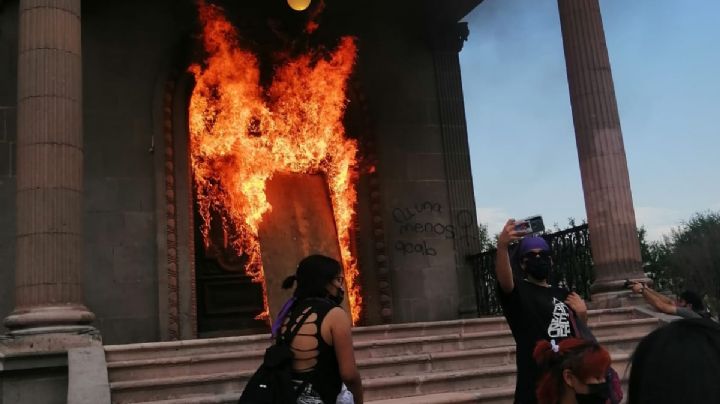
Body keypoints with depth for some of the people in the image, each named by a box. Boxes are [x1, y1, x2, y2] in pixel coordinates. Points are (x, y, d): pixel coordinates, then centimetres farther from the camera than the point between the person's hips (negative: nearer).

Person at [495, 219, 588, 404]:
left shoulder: (563, 294, 18)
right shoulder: (519, 291, 0)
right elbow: (504, 278, -25)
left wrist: (582, 314, 5)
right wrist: (502, 247, -45)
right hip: (535, 384, -6)